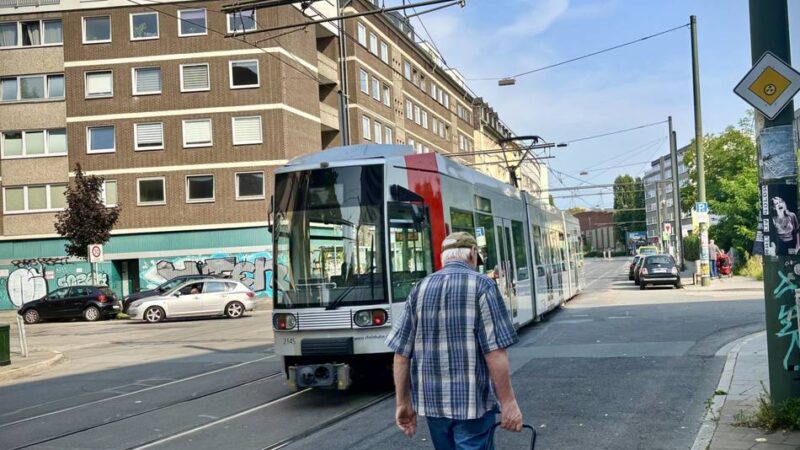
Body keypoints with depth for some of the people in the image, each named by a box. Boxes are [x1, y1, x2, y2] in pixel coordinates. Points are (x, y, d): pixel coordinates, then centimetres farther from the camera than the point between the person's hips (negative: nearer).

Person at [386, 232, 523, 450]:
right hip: (472, 401, -5)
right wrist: (508, 402, -10)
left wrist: (403, 402, 10)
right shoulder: (482, 285, -7)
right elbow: (495, 352, -15)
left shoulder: (419, 289, 6)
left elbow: (402, 353, 4)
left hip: (432, 400, 5)